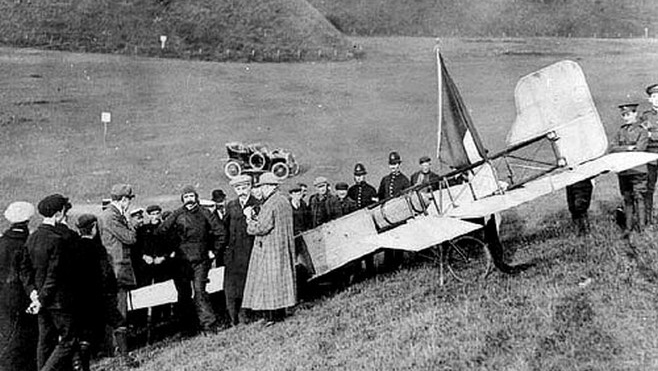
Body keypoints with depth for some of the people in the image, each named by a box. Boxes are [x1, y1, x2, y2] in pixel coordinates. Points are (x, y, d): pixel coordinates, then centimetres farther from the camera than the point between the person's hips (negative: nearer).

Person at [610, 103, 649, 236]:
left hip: (637, 170, -4)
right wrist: (627, 148, -13)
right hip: (623, 171, 4)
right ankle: (628, 227, 12)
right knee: (627, 199, 7)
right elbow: (612, 148, 2)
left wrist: (620, 151, -9)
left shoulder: (642, 131, 1)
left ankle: (641, 227, -4)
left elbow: (638, 149, -11)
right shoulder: (621, 131, 14)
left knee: (638, 198, -7)